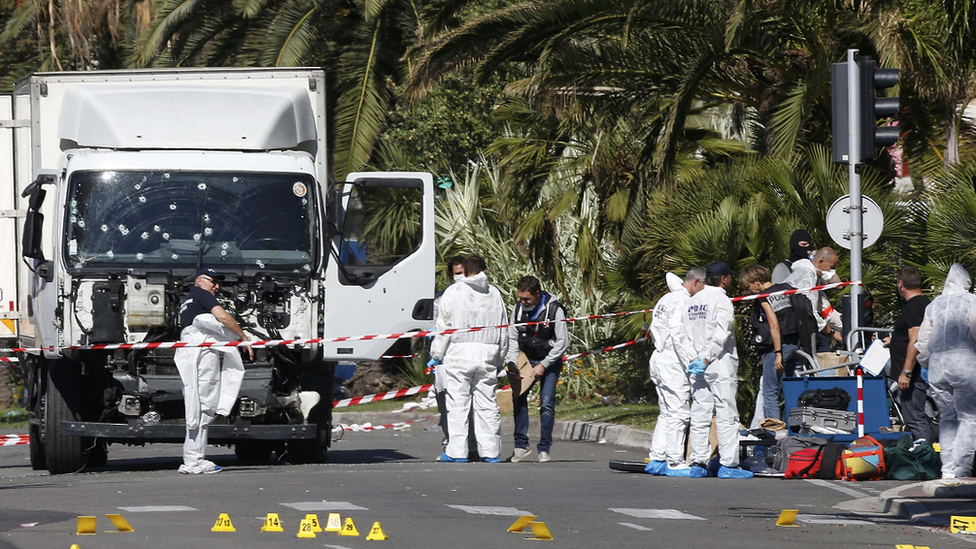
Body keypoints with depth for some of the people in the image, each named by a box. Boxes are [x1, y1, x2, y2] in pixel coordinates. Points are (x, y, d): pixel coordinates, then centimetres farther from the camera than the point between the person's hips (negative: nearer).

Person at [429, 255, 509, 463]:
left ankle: (457, 451, -4)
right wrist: (499, 358, 23)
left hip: (459, 355, -3)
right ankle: (490, 451, 5)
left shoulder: (453, 293, -3)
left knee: (458, 403, -1)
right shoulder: (494, 294, 10)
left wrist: (437, 355, 5)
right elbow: (503, 331, 15)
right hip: (487, 356, 3)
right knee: (487, 403, 6)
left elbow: (444, 328, -3)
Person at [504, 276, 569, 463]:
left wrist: (543, 365, -16)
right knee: (518, 398, -7)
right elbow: (512, 339, 8)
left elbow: (562, 342, -13)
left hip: (549, 361, -4)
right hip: (527, 359, 4)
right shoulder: (518, 309, -2)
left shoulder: (554, 309, -16)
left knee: (547, 403, -11)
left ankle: (544, 448, -4)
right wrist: (511, 362, -7)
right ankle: (521, 445, 0)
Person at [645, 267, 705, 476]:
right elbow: (679, 335, -20)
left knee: (667, 413, 13)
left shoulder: (668, 298, 19)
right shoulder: (681, 300, -12)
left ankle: (655, 459, 13)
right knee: (679, 413, -8)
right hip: (673, 362, -10)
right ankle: (675, 462, -9)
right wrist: (694, 361, -22)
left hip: (659, 358, 10)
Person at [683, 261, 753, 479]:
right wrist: (706, 360, -14)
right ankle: (728, 464, -7)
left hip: (697, 364, 7)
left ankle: (698, 463, 4)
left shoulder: (693, 301, 13)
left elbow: (688, 334, 11)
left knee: (699, 416, 6)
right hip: (720, 364, -7)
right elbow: (721, 335, -18)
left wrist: (697, 359, 11)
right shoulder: (721, 300, -9)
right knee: (727, 416, -5)